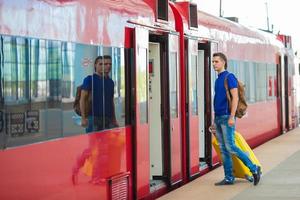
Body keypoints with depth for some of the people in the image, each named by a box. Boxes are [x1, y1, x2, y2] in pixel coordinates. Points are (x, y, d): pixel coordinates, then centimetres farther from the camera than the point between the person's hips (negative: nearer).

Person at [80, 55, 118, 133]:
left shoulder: (111, 82, 15)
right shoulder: (90, 79, -2)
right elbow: (82, 99, -6)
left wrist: (114, 120, 18)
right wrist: (83, 118, -14)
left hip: (108, 119, 6)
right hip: (93, 117, -6)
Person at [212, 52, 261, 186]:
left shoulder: (229, 77, -8)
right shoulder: (217, 80, 17)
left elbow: (235, 97, -15)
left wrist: (232, 117, -21)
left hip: (226, 117, -9)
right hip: (218, 117, 9)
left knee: (230, 147, -12)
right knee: (223, 149, 7)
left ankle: (254, 169, -2)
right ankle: (229, 178, 11)